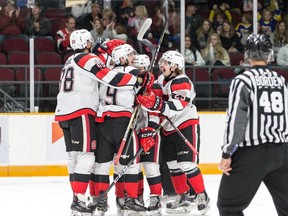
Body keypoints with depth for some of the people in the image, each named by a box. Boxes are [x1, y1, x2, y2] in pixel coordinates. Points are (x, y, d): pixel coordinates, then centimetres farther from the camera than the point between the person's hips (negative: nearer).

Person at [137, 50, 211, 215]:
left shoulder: (182, 82, -18)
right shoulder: (161, 80, 10)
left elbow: (178, 106, -32)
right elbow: (155, 100, 24)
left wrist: (158, 104, -42)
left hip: (187, 125, -9)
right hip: (169, 128, 9)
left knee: (187, 164, -14)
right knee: (173, 165, 10)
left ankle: (202, 197, -5)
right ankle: (184, 197, 19)